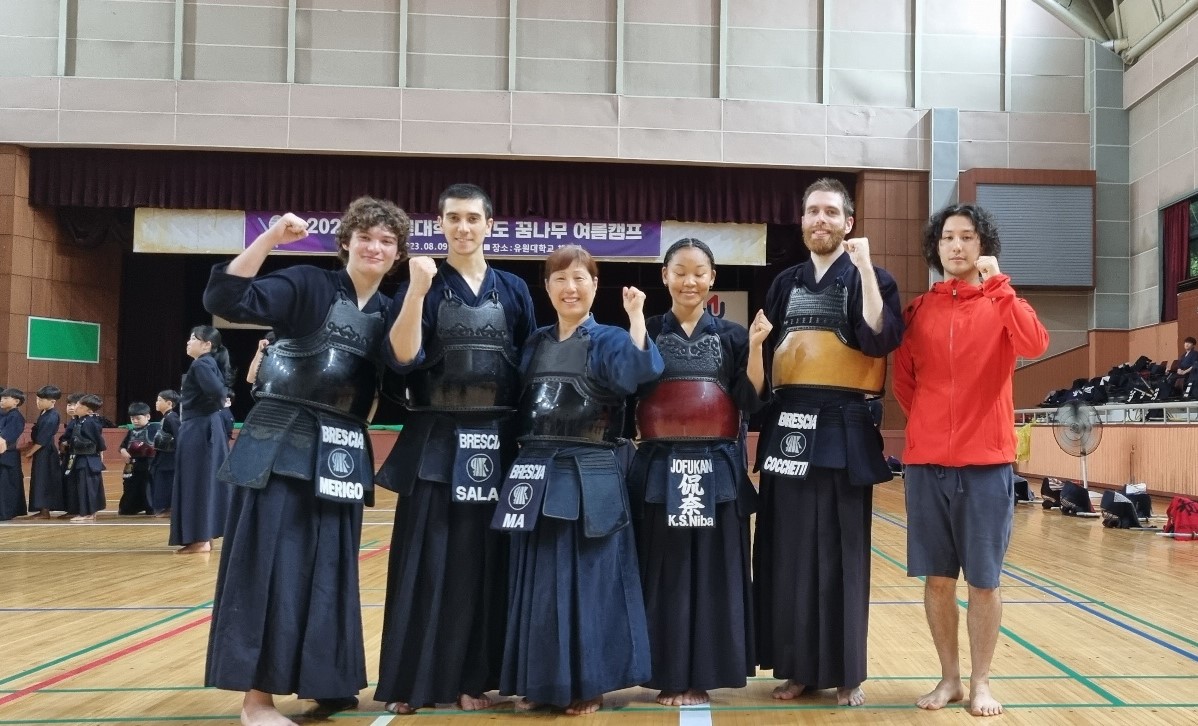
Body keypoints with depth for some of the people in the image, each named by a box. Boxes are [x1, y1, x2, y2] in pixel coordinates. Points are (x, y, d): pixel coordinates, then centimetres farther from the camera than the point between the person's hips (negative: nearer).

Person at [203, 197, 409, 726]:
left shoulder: (388, 312, 11)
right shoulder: (307, 285, -5)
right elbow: (225, 299, -17)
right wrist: (270, 238, -23)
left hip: (341, 454, 6)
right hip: (280, 444, -5)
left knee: (328, 573, 13)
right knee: (269, 566, -3)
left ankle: (325, 683, 26)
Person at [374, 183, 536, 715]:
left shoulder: (514, 291, 9)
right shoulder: (421, 286, 3)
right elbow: (404, 359, -12)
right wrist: (418, 290, -20)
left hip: (496, 441, 2)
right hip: (435, 441, -2)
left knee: (484, 561, 5)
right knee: (425, 560, 0)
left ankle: (471, 678, 16)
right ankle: (412, 681, 10)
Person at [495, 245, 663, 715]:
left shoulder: (609, 341, -1)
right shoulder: (534, 345, 13)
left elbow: (640, 372, -22)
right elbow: (517, 406, 12)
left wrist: (636, 317, -25)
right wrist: (522, 469, 0)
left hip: (590, 478, -5)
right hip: (537, 473, 5)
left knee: (588, 581, 1)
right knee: (537, 581, 9)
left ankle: (589, 685, 13)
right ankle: (539, 683, 21)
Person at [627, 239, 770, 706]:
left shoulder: (731, 335, 6)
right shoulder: (648, 332, 5)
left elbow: (753, 403, -1)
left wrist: (755, 346, -12)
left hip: (716, 468, 1)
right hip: (660, 467, 0)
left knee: (712, 571, 4)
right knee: (664, 572, 3)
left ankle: (700, 675, 15)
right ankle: (668, 675, 15)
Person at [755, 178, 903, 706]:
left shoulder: (869, 279, 2)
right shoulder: (784, 284, 14)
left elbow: (879, 341, -17)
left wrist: (864, 267, -17)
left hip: (843, 428, -4)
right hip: (788, 427, 4)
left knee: (841, 553, 1)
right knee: (788, 552, 6)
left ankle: (846, 671, 13)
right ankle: (799, 667, 17)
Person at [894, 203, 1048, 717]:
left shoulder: (1001, 302, 1)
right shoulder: (918, 309, 7)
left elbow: (1035, 346, -21)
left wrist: (996, 283, -18)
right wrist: (928, 420, 7)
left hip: (985, 462, -2)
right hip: (925, 463, 2)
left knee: (984, 580, 5)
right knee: (937, 578, 9)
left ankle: (981, 682, 20)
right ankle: (949, 678, 23)